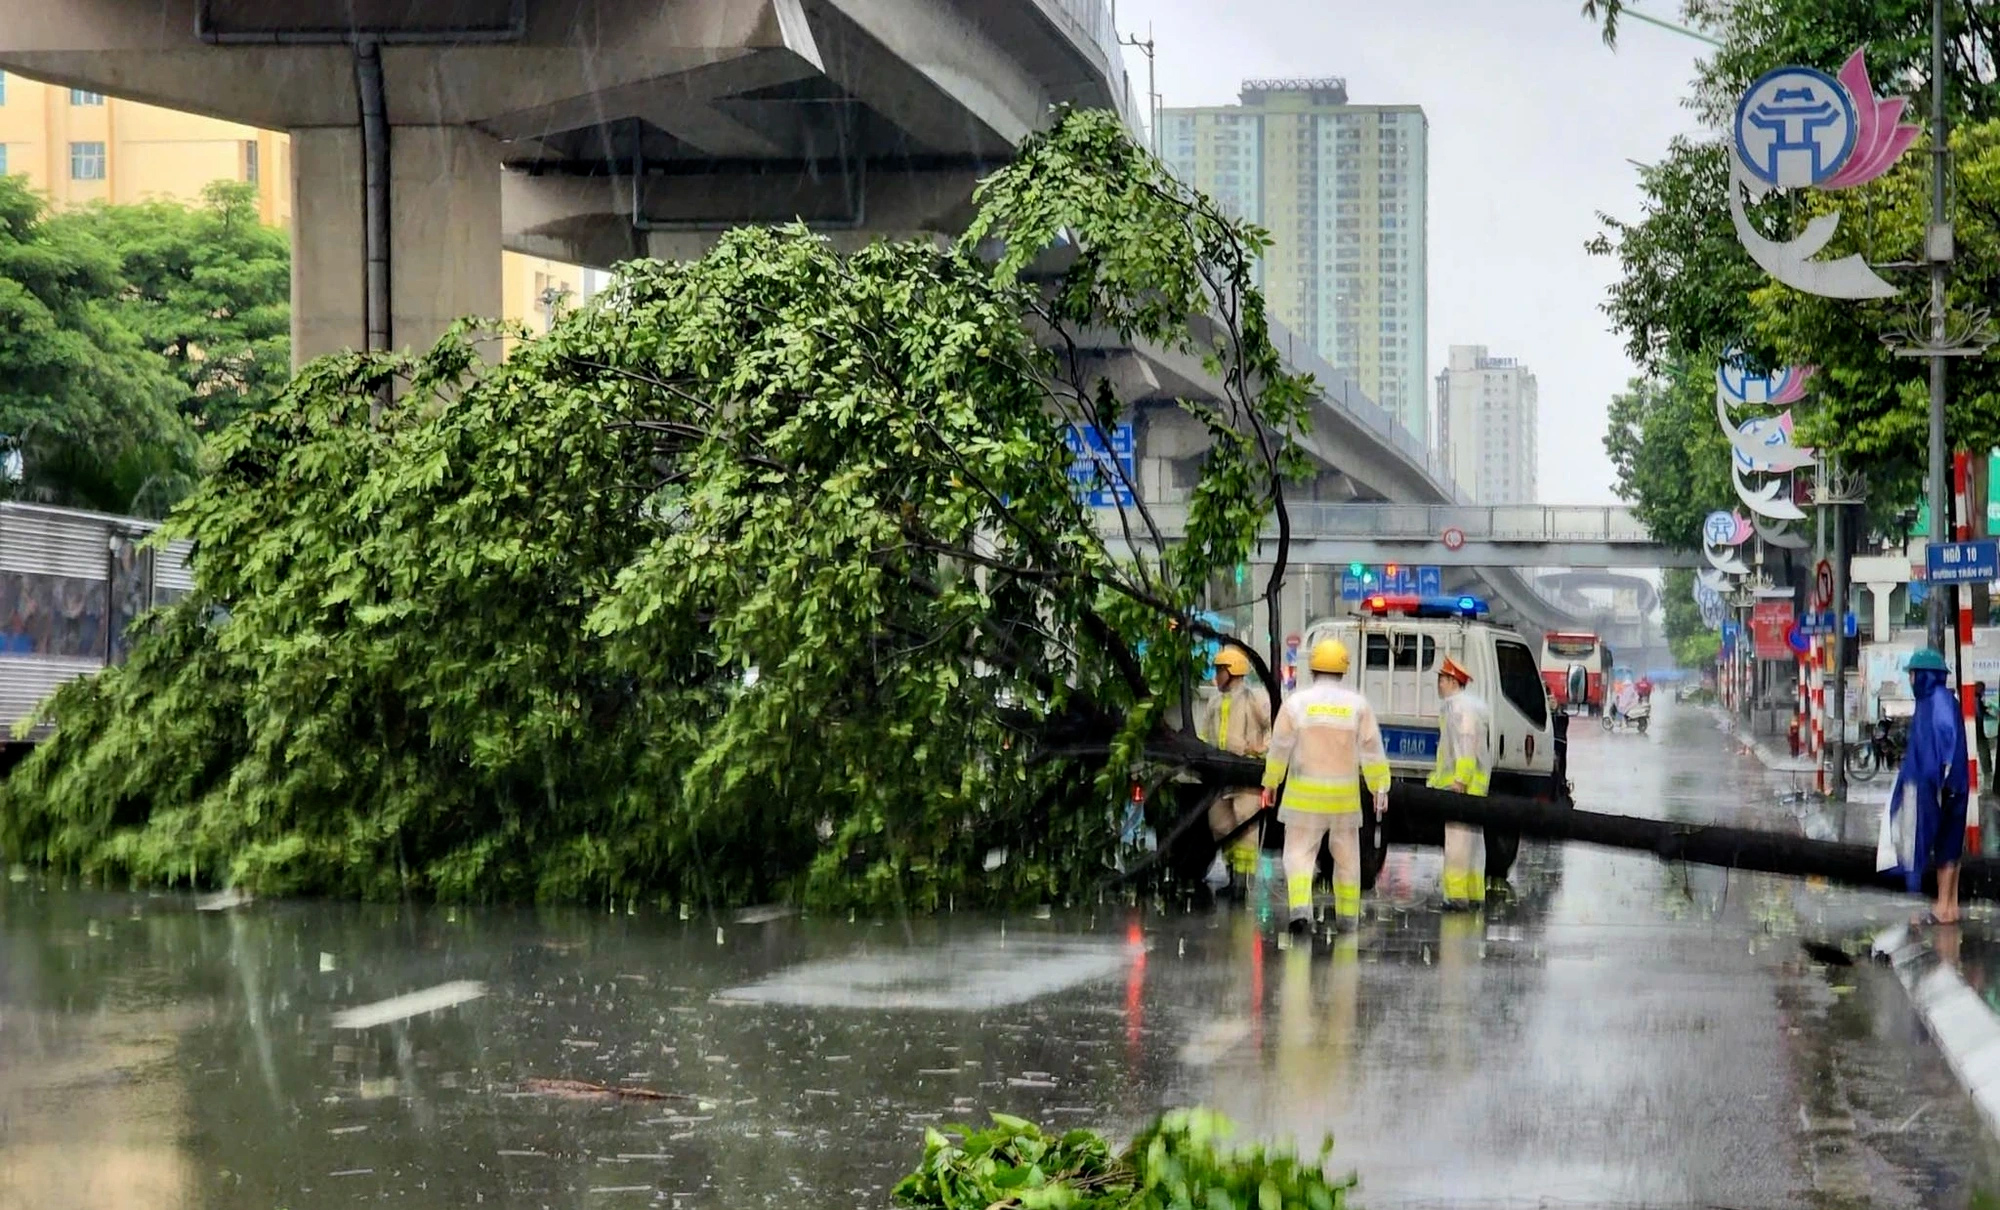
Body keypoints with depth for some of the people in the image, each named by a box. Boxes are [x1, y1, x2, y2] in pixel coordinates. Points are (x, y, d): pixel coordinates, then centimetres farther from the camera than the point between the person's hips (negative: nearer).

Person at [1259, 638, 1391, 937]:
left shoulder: (1296, 702, -5)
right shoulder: (1358, 705, -2)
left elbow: (1280, 747, -1)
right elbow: (1372, 750, -2)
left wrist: (1270, 783, 11)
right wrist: (1380, 789, 4)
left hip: (1304, 792, -1)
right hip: (1344, 795, 1)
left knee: (1300, 852, 1)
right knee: (1346, 855, 14)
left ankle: (1300, 908, -20)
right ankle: (1347, 916, 19)